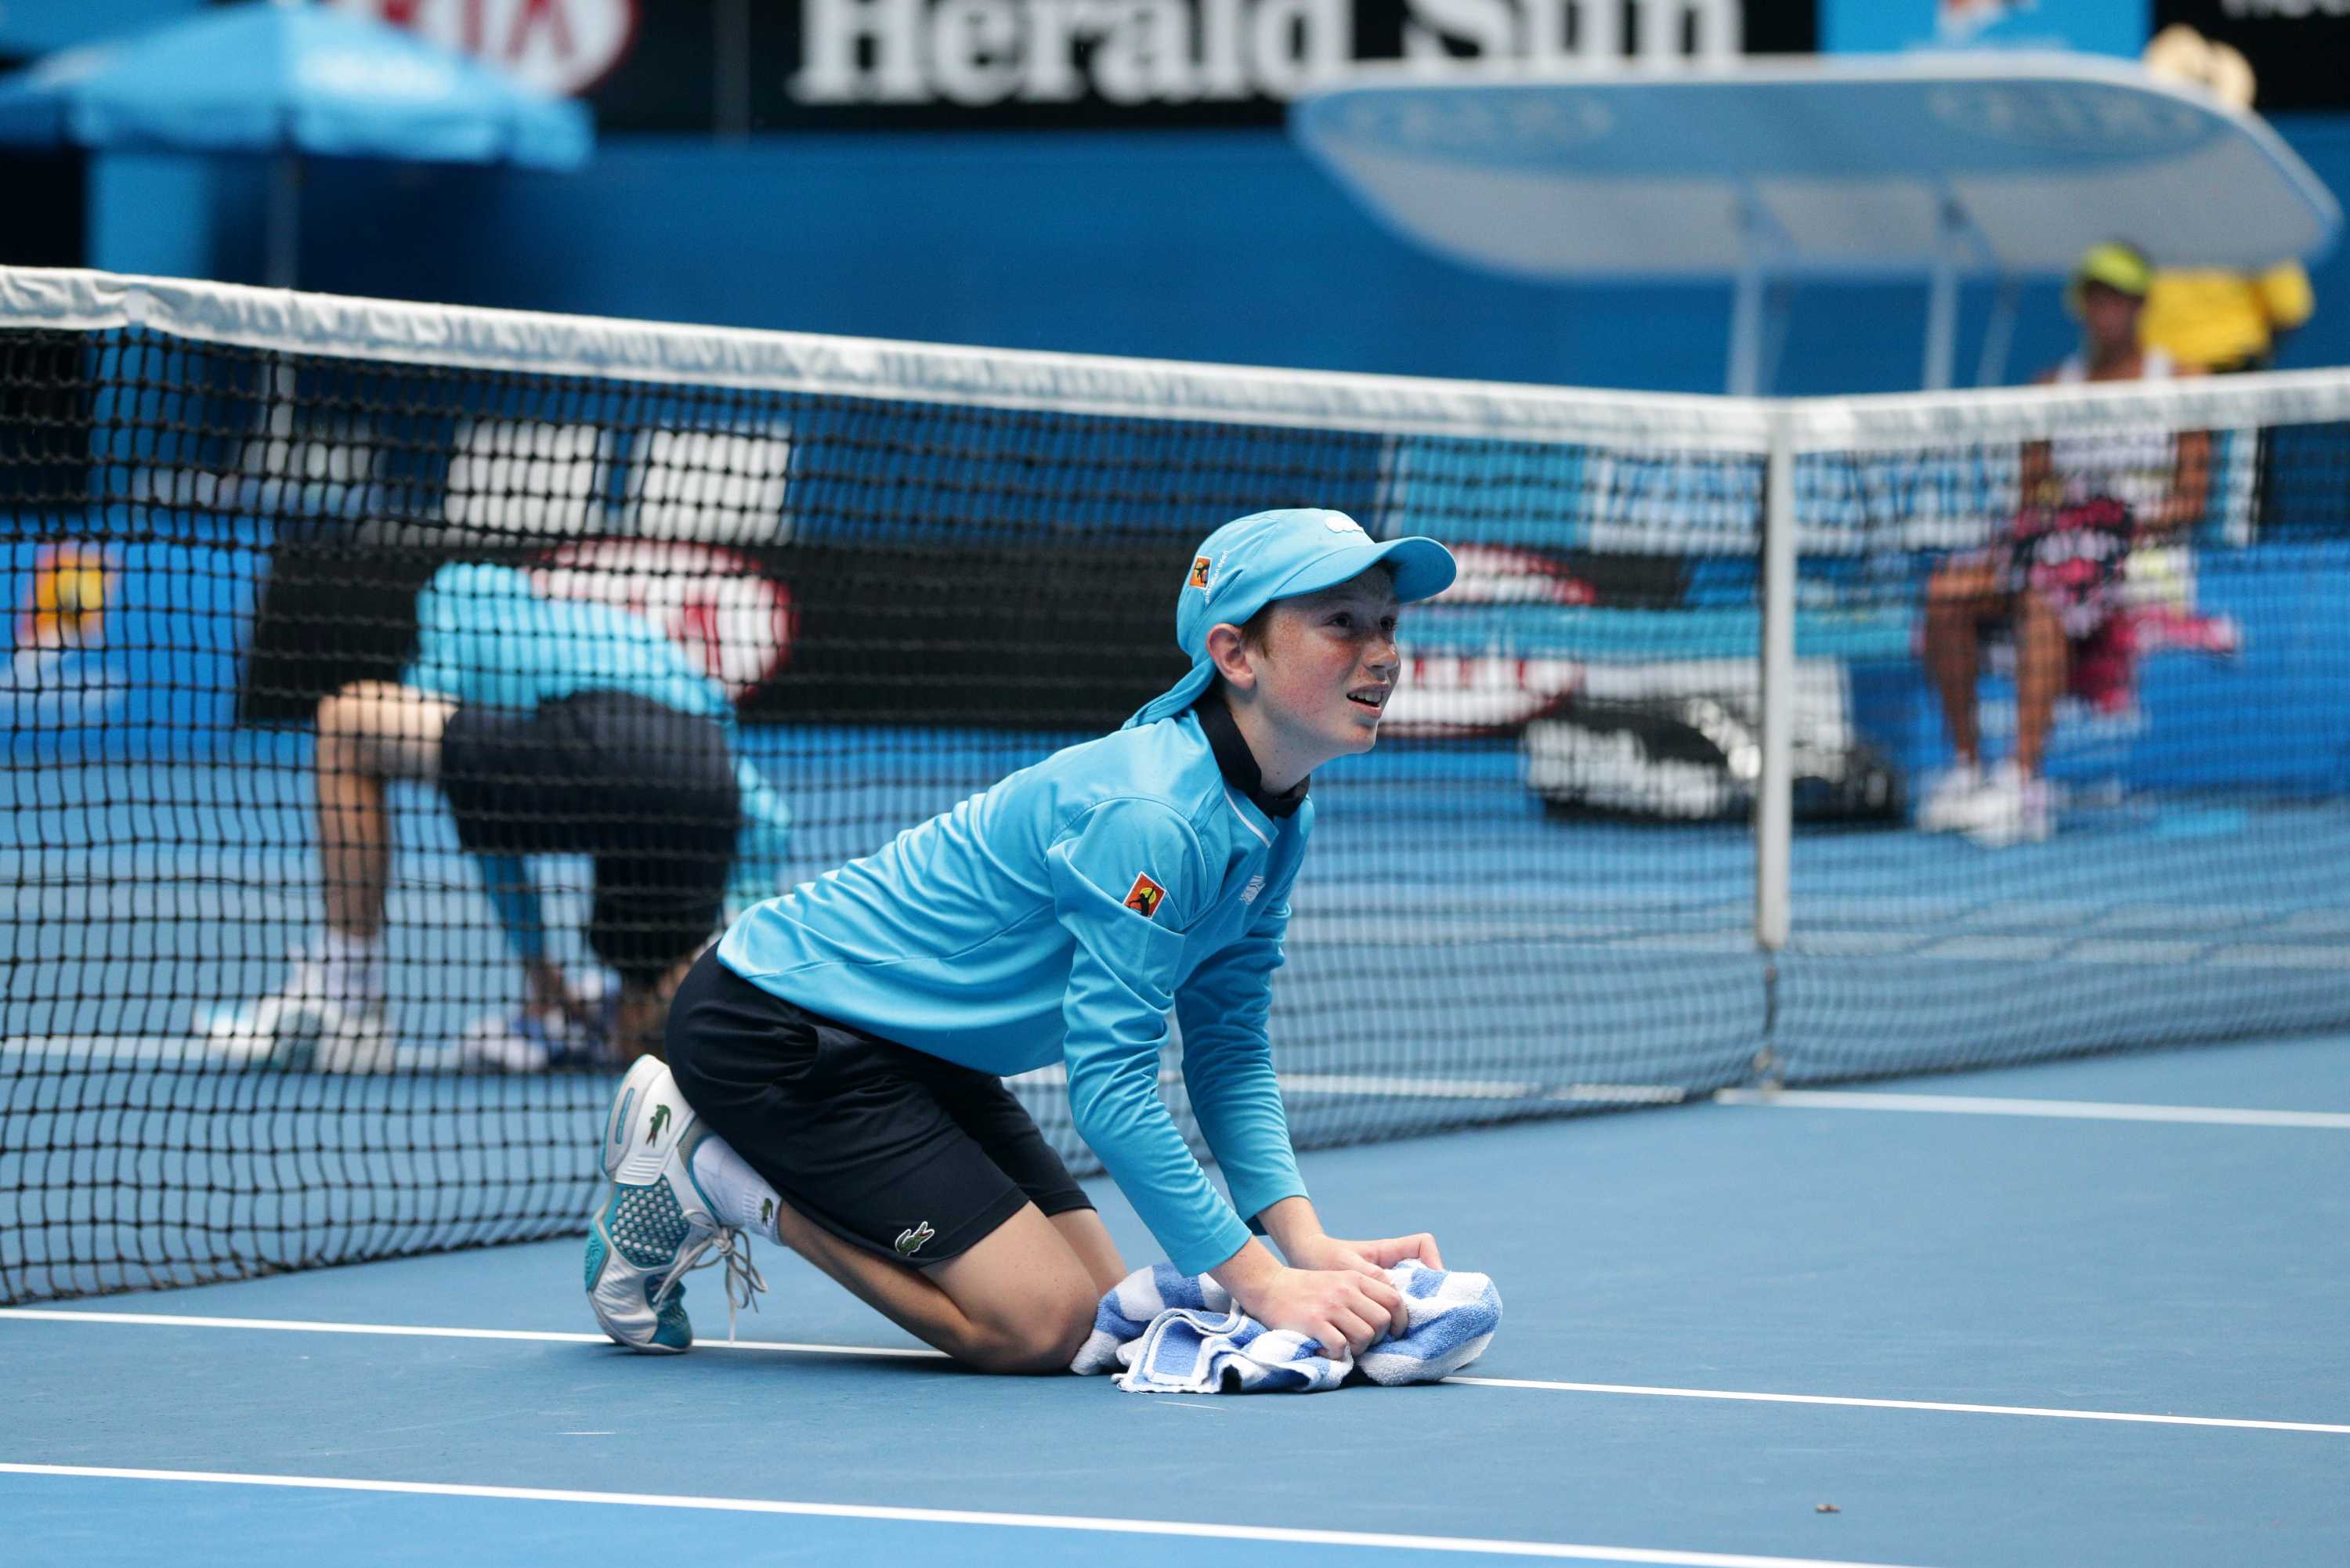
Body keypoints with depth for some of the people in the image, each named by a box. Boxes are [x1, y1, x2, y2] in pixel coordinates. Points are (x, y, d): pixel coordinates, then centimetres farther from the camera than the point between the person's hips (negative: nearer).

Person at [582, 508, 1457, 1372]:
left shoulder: (1276, 824, 1)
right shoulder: (1147, 815, -30)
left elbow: (1230, 1053, 6)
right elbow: (1109, 1090, -29)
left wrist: (1307, 1243, -10)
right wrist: (1262, 1285, -29)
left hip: (906, 1046, 10)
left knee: (1105, 1312, 7)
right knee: (1041, 1324, -16)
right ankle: (707, 1169, -2)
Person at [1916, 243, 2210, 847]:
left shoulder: (2176, 383, 7)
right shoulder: (2054, 386, 20)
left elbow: (2192, 498, 1)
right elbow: (2032, 492, 16)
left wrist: (2147, 521, -16)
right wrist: (2036, 517, -6)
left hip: (2144, 549, -5)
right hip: (2058, 541, 5)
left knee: (2043, 596, -38)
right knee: (1947, 592, -23)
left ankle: (2026, 781, -47)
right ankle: (1967, 767, -17)